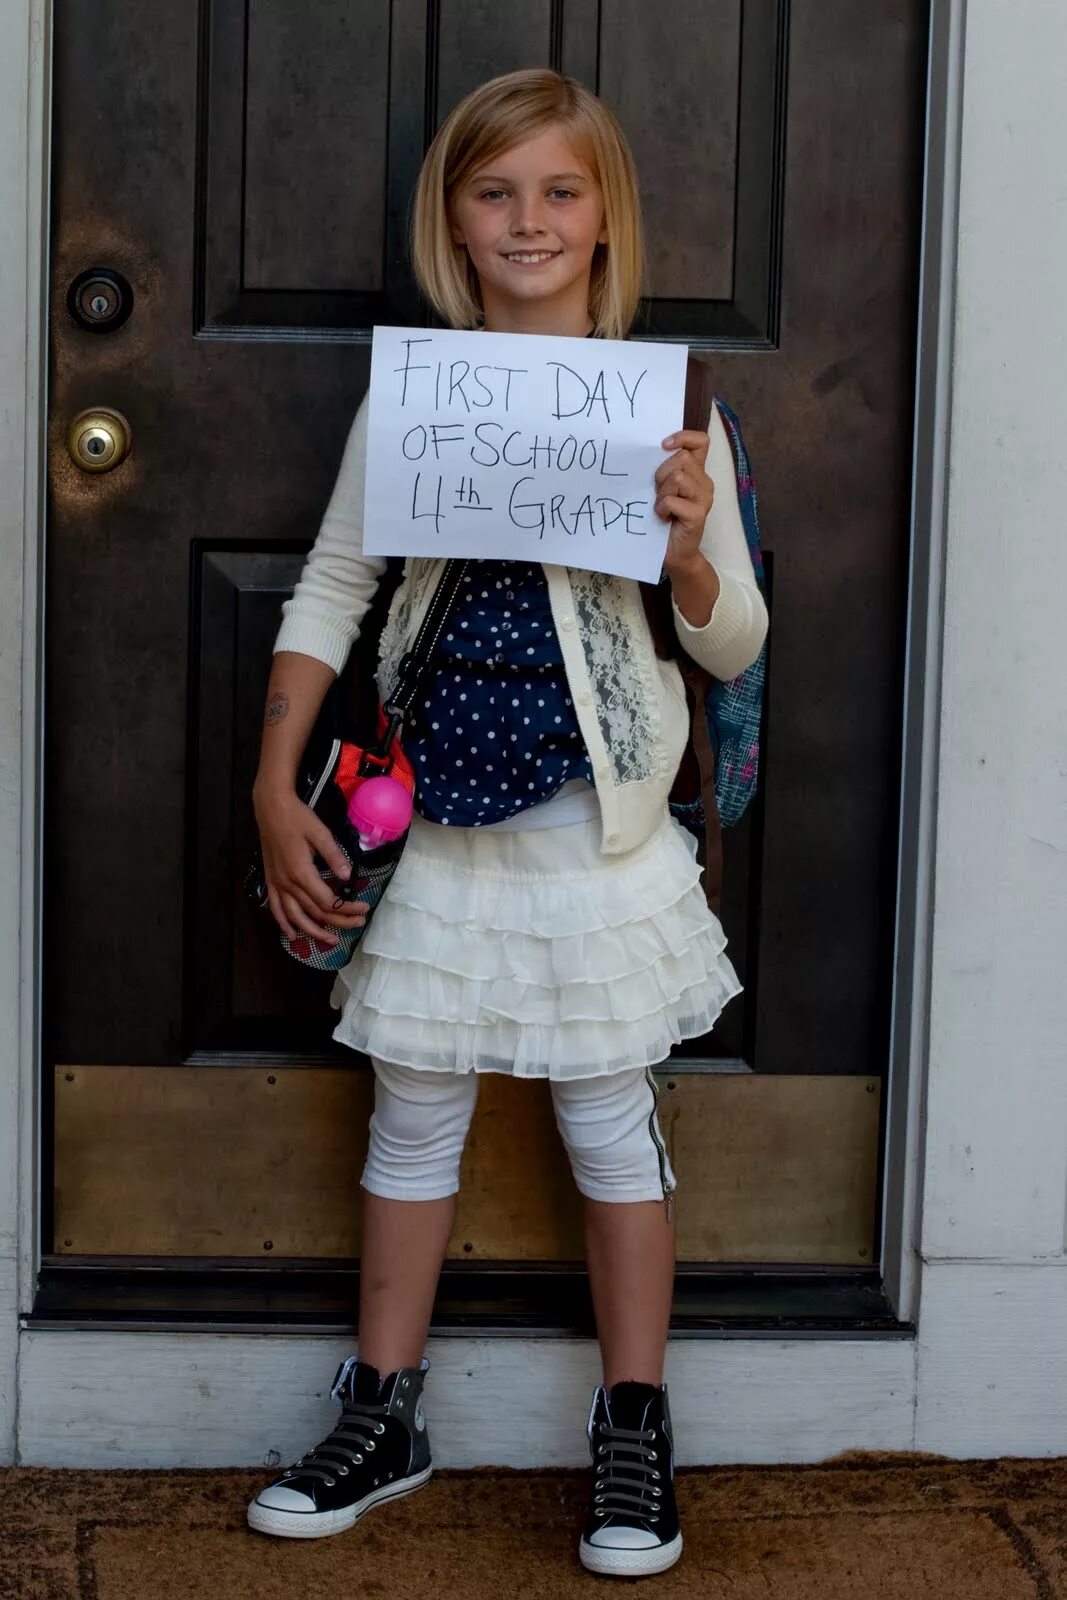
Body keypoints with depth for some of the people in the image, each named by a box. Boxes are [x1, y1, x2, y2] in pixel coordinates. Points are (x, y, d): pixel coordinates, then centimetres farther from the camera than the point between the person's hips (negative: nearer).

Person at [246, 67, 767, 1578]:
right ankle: (384, 1418, 27)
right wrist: (277, 789, 1)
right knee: (415, 1109, 12)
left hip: (594, 819, -2)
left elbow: (736, 647, 1)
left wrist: (690, 551, -20)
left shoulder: (665, 405, -2)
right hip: (434, 813, 2)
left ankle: (633, 1434, 21)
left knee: (609, 1112, 7)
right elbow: (331, 592, 6)